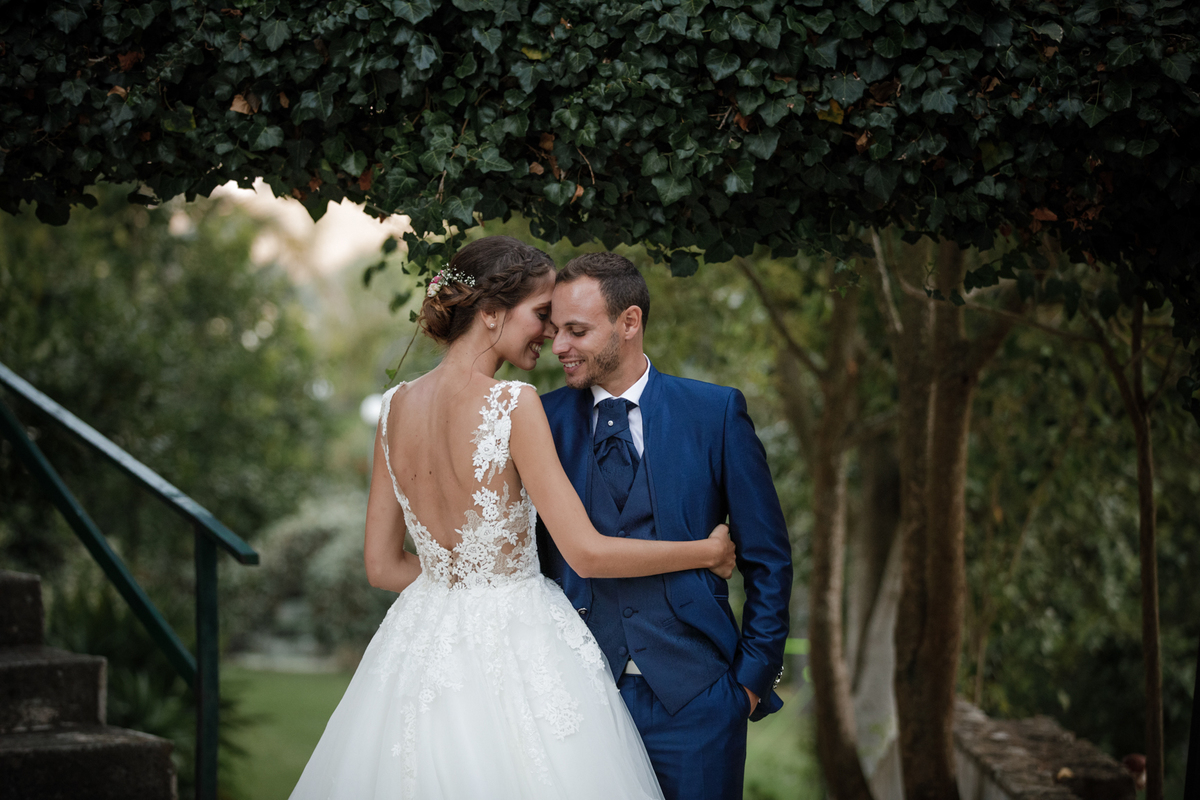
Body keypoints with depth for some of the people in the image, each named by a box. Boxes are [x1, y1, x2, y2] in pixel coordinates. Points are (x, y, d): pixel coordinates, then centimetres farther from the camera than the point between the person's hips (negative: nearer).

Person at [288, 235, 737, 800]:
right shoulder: (513, 404, -16)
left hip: (426, 643, 6)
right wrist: (708, 551, -4)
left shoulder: (396, 407, 2)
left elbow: (381, 566, 6)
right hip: (515, 653, -6)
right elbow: (586, 552, -16)